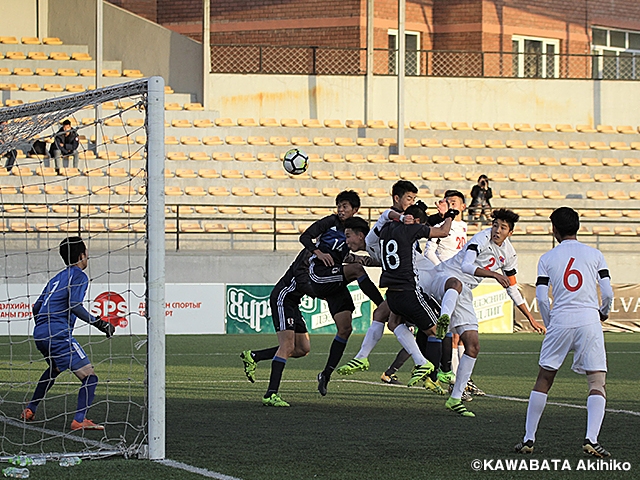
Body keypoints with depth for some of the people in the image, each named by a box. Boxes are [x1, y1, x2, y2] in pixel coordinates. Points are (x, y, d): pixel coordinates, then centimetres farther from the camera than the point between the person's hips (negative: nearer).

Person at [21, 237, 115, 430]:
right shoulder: (78, 276, -2)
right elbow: (74, 305, -16)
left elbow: (36, 307, 24)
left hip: (40, 334, 9)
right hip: (58, 334, -9)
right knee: (89, 376, -12)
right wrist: (97, 323, -15)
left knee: (54, 368, 36)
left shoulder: (57, 278, 22)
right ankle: (79, 420, -28)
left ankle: (30, 411, 38)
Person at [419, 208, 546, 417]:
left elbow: (513, 290, 23)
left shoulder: (509, 255, 12)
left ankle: (455, 398, 6)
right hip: (444, 276, -7)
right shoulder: (482, 239, -10)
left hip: (463, 294, 7)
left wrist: (532, 320, 24)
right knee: (456, 283, -45)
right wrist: (494, 274, -34)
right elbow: (466, 266, -24)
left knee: (473, 346, 0)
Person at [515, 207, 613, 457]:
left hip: (559, 321, 1)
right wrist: (603, 312, 23)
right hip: (589, 320, -1)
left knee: (544, 379, 13)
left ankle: (528, 438, 14)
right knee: (597, 381, 0)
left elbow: (541, 298, 1)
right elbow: (608, 293, 2)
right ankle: (591, 439, -17)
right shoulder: (595, 255, 7)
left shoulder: (547, 258, 7)